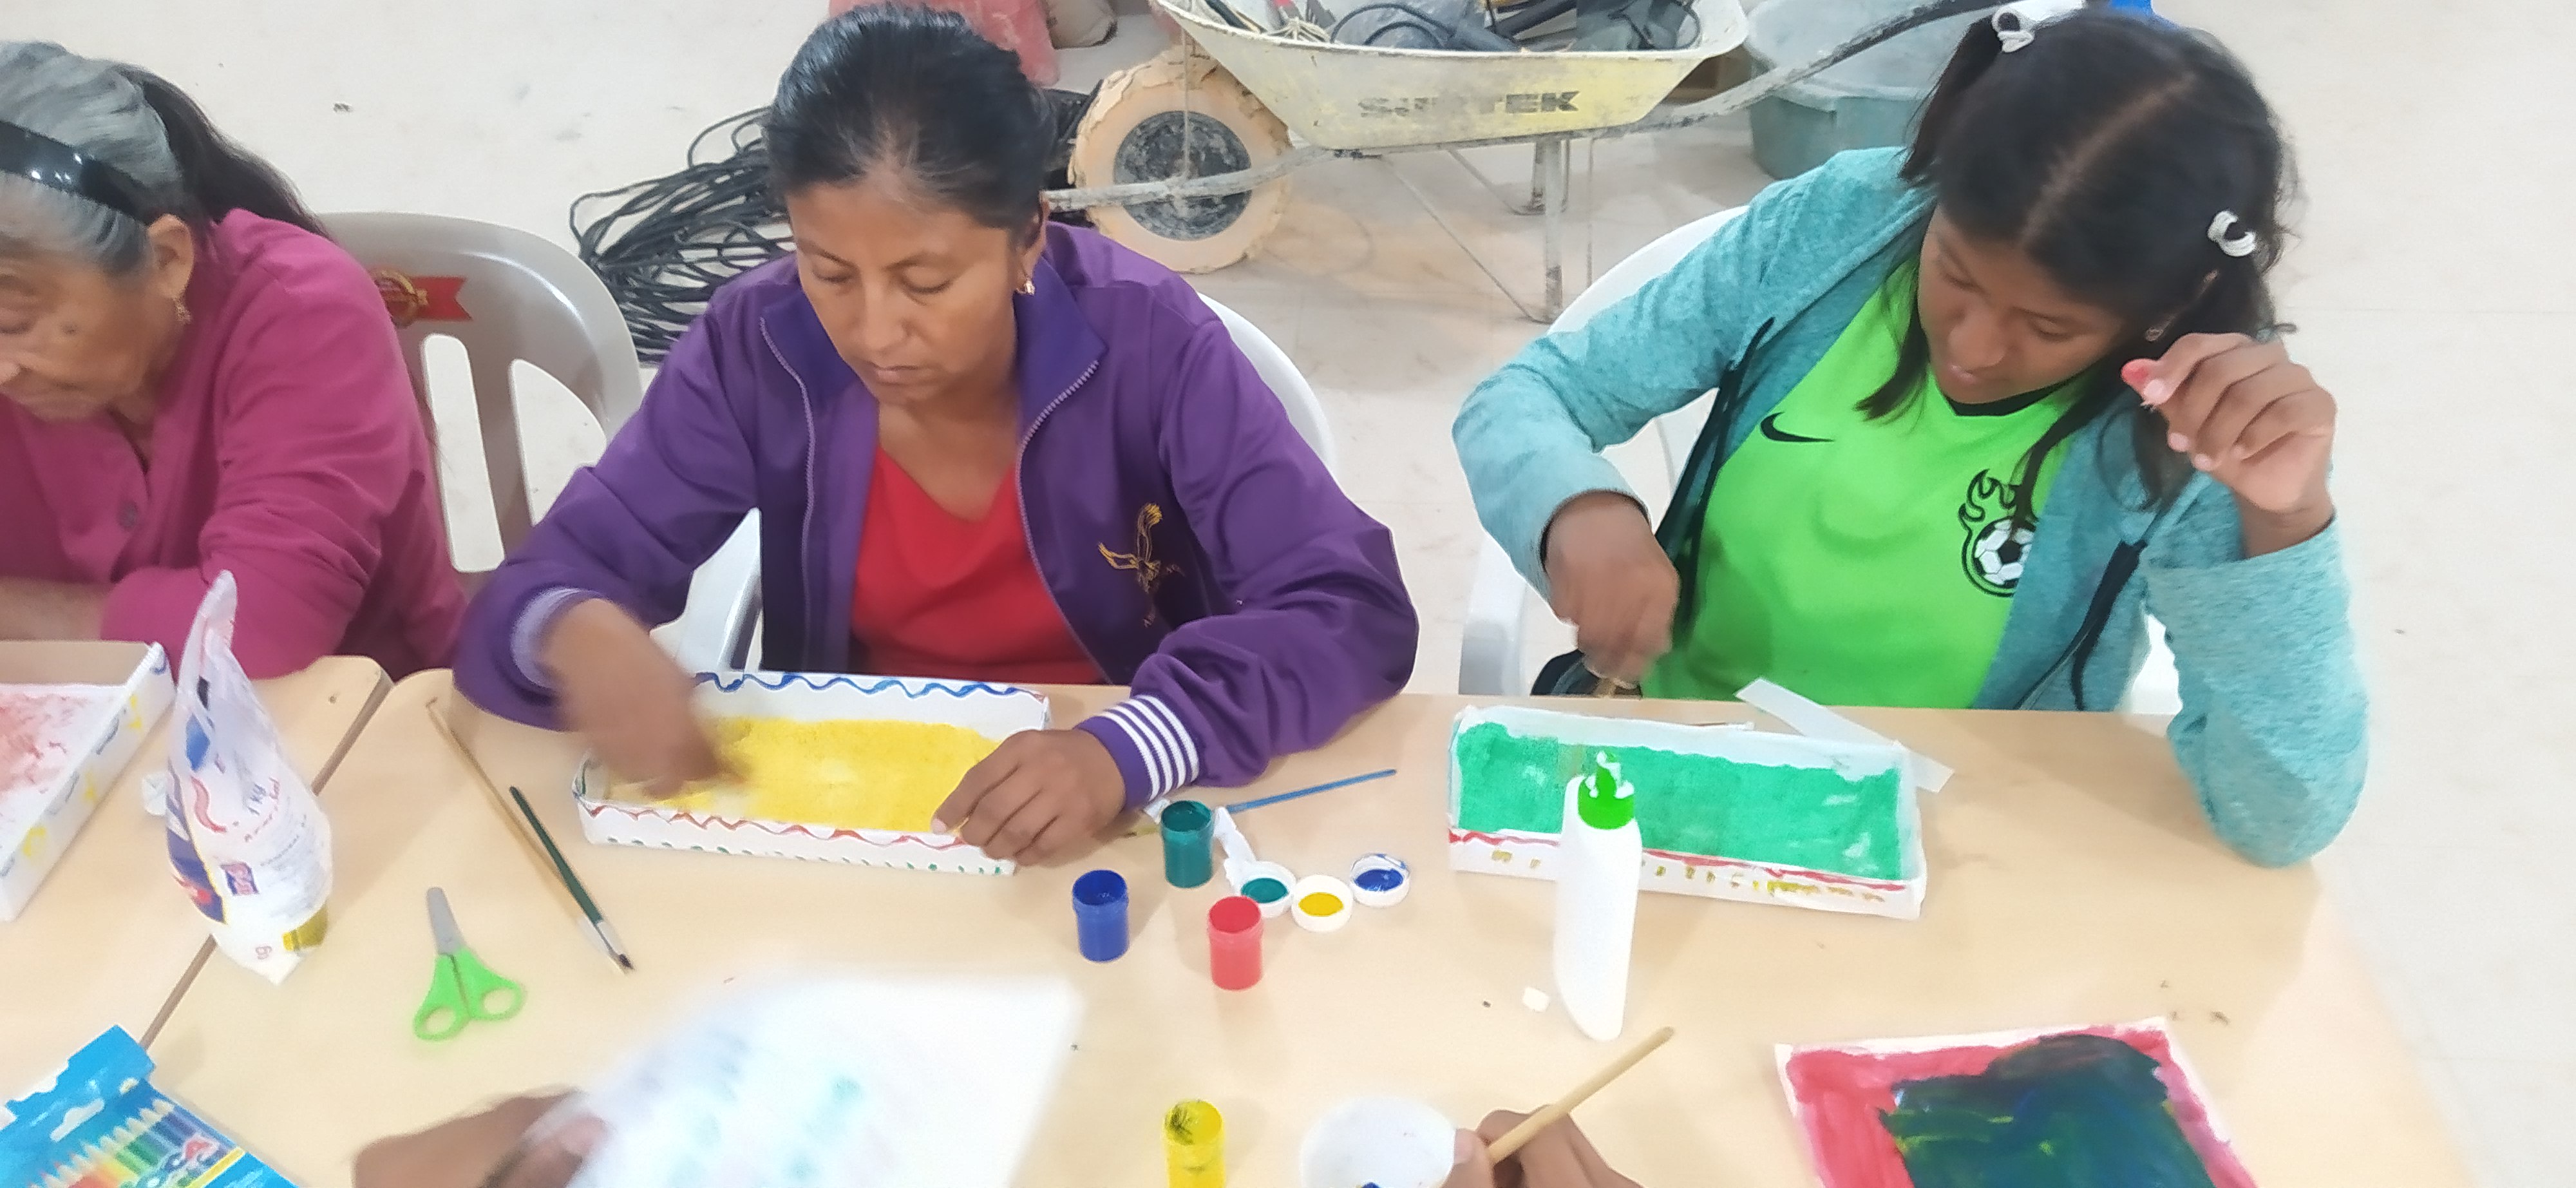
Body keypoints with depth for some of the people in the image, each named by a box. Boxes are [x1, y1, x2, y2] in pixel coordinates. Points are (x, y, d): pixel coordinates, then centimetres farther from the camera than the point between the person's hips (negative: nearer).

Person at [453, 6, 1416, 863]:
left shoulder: (1144, 341, -17)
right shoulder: (758, 347, -11)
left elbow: (1355, 609, -21)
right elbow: (536, 591, -8)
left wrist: (1127, 750, -36)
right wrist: (578, 635, -31)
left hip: (1119, 822, -2)